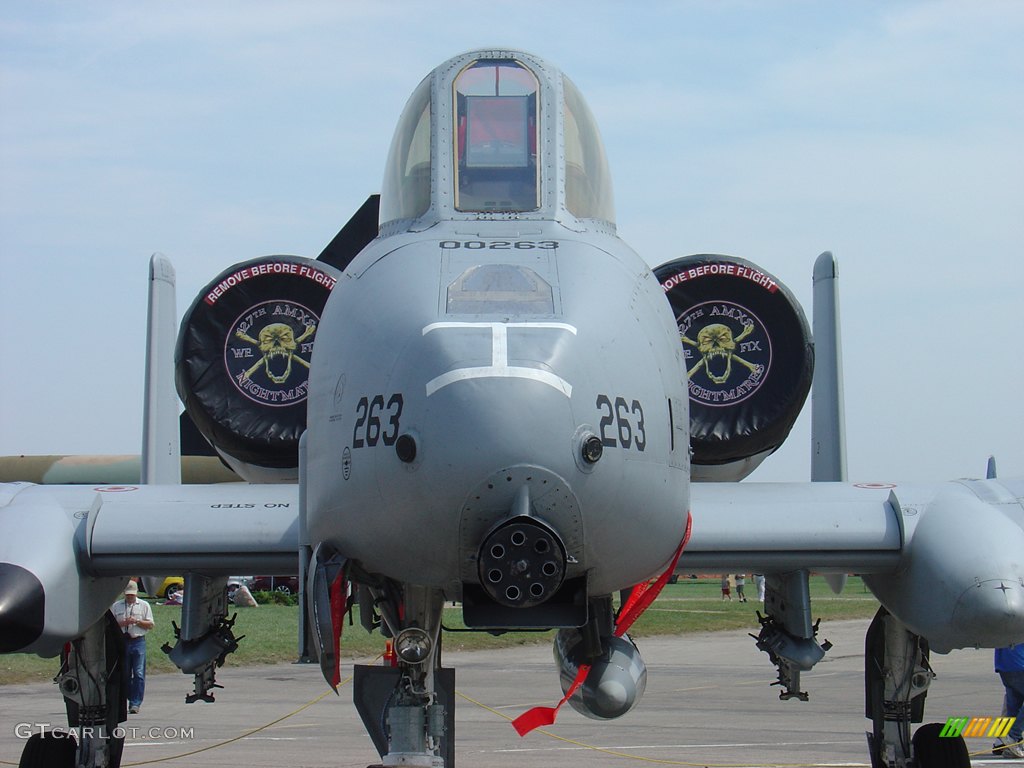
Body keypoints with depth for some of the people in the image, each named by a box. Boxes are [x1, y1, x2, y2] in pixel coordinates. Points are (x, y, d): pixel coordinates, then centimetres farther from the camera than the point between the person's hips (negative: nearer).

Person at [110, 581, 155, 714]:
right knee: (124, 674, 5)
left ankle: (135, 703, -8)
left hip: (138, 642, -2)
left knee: (138, 674, -8)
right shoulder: (116, 606, 12)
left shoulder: (144, 605, 9)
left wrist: (137, 621, -9)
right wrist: (122, 623, -9)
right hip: (122, 642, 2)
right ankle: (129, 700, 15)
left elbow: (151, 625, 5)